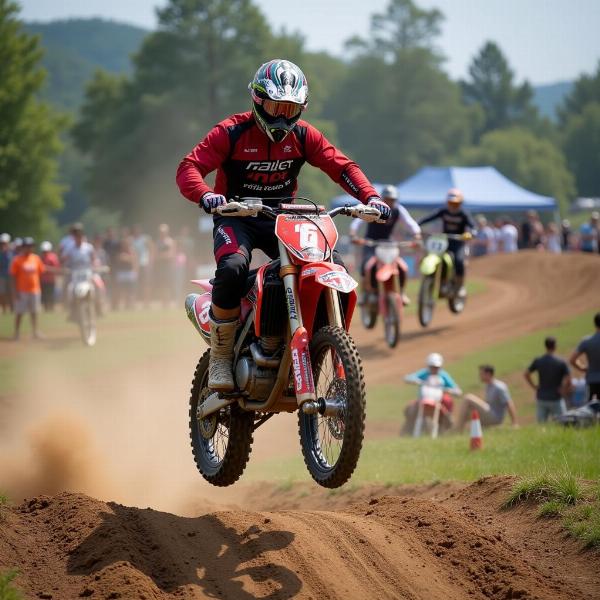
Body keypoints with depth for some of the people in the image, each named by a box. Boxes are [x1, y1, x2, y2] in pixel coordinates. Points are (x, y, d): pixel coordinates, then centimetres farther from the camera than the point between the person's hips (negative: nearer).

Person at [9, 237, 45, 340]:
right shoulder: (17, 260, -9)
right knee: (19, 312, 1)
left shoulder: (36, 258, 4)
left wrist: (39, 288, 6)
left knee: (34, 312, 12)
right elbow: (14, 276, -8)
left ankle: (35, 331, 20)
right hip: (22, 291, -4)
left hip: (34, 290, 4)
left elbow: (40, 273, 9)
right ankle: (17, 332, 7)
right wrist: (16, 291, -13)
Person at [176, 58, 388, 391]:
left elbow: (341, 165, 2)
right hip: (236, 216, -4)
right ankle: (220, 356, -22)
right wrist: (205, 194, -39)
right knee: (233, 267, -36)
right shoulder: (231, 132, -10)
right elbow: (189, 167, -17)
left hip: (282, 218, 4)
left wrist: (369, 196, -16)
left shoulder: (303, 135, 2)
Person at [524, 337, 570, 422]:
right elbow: (568, 381, -16)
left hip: (541, 398, 4)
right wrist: (564, 392, -1)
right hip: (556, 399, -4)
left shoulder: (537, 361, -1)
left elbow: (526, 374, 4)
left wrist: (534, 386, 9)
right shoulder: (561, 362, -11)